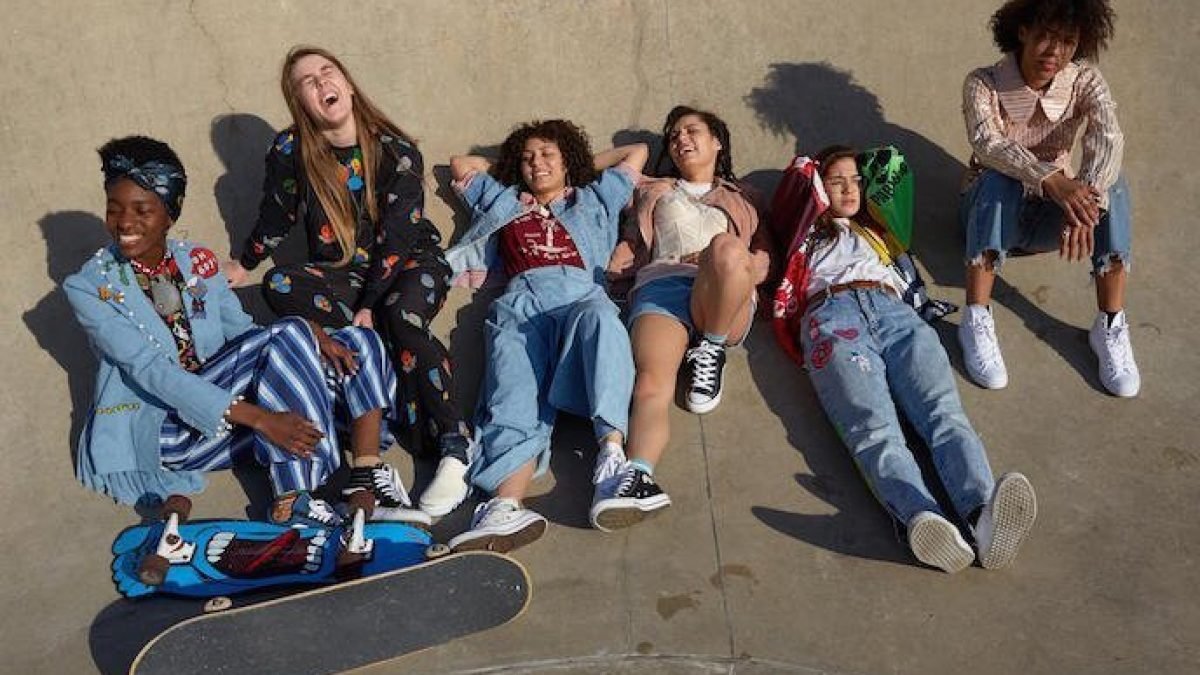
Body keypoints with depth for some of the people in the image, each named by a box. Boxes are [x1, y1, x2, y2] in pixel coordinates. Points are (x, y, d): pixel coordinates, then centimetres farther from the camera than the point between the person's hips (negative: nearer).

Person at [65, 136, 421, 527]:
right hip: (159, 428, -6)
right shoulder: (88, 288, -8)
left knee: (359, 345, -10)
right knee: (285, 339, -29)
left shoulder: (197, 261, 8)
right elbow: (151, 372, -20)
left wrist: (310, 335, -18)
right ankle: (295, 502, -32)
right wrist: (260, 417, -32)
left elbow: (242, 331, 6)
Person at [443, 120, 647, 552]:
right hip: (522, 303, 1)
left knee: (599, 319, -41)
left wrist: (584, 163, 50)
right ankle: (506, 508, -55)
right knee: (514, 397, -31)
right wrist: (503, 171, 56)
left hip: (581, 296, 0)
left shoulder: (594, 198, 38)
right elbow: (460, 164, 55)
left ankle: (612, 445, -54)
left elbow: (637, 152, 47)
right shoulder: (503, 202, 41)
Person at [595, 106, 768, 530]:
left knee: (726, 247, -38)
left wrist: (729, 263, 3)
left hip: (725, 303, 0)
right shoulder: (654, 191, 38)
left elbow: (763, 260, 22)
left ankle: (710, 352, -21)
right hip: (660, 286, 0)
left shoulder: (741, 200, 36)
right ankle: (637, 477, -55)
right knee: (652, 382, -33)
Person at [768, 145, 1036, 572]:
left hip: (895, 313, 4)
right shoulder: (808, 233, 37)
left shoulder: (874, 230, 44)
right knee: (874, 428, -33)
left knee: (944, 413, -29)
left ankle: (984, 515, -54)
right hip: (833, 315, -3)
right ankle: (922, 518, -60)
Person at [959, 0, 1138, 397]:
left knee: (1109, 181, -28)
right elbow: (987, 143, -36)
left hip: (1049, 215, 2)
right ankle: (976, 321, -34)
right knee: (998, 180, -36)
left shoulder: (1085, 82, -10)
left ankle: (1111, 325, -24)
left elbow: (1108, 139, -29)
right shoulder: (983, 83, -17)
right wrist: (1051, 180, -53)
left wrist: (1085, 202, -49)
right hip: (994, 210, -2)